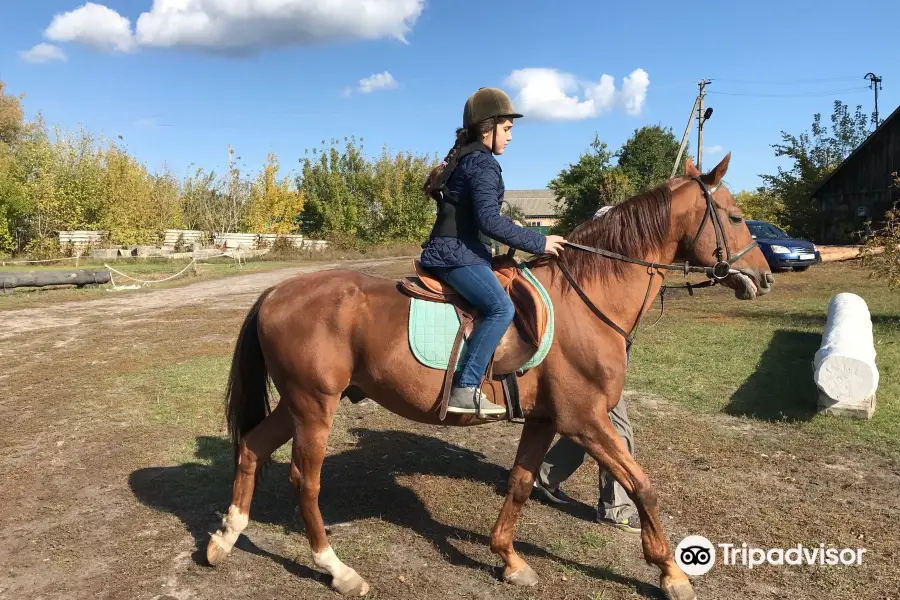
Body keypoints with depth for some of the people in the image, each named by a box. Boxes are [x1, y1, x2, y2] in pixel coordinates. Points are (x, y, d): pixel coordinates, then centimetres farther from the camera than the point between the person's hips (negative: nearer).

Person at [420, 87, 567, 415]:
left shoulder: (464, 159, 19)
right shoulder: (483, 163, -12)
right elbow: (489, 220, -23)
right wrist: (539, 243, -16)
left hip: (451, 251, 11)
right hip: (458, 255, -11)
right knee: (502, 308, -28)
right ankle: (465, 389, -29)